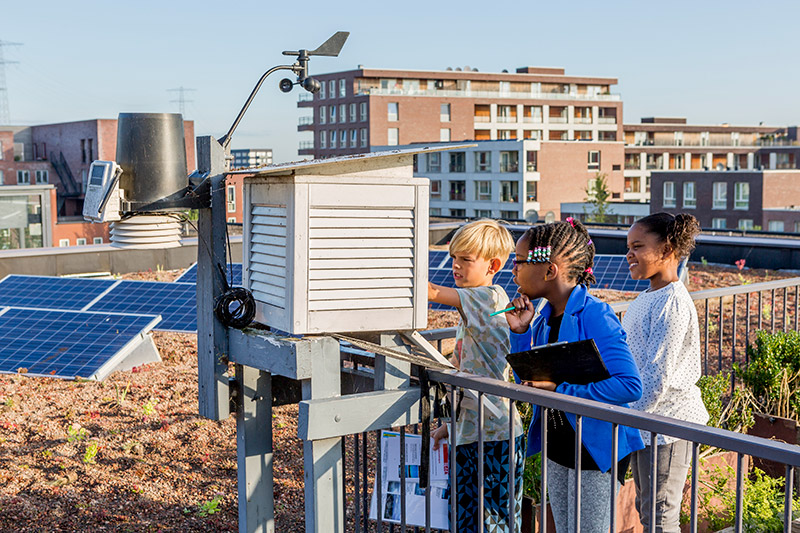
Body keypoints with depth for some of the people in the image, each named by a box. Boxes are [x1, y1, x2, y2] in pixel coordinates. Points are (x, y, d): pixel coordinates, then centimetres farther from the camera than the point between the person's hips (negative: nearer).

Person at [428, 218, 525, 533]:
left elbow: (432, 293, -22)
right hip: (468, 433, 9)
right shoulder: (469, 312, 17)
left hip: (496, 433, -9)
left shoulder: (492, 297, -11)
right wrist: (449, 424, 20)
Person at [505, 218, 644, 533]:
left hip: (597, 446, -8)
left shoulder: (594, 317, -20)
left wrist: (561, 390, -26)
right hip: (558, 446, 8)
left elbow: (629, 386, -27)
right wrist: (520, 331, -2)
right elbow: (528, 381, 11)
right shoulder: (545, 317, 4)